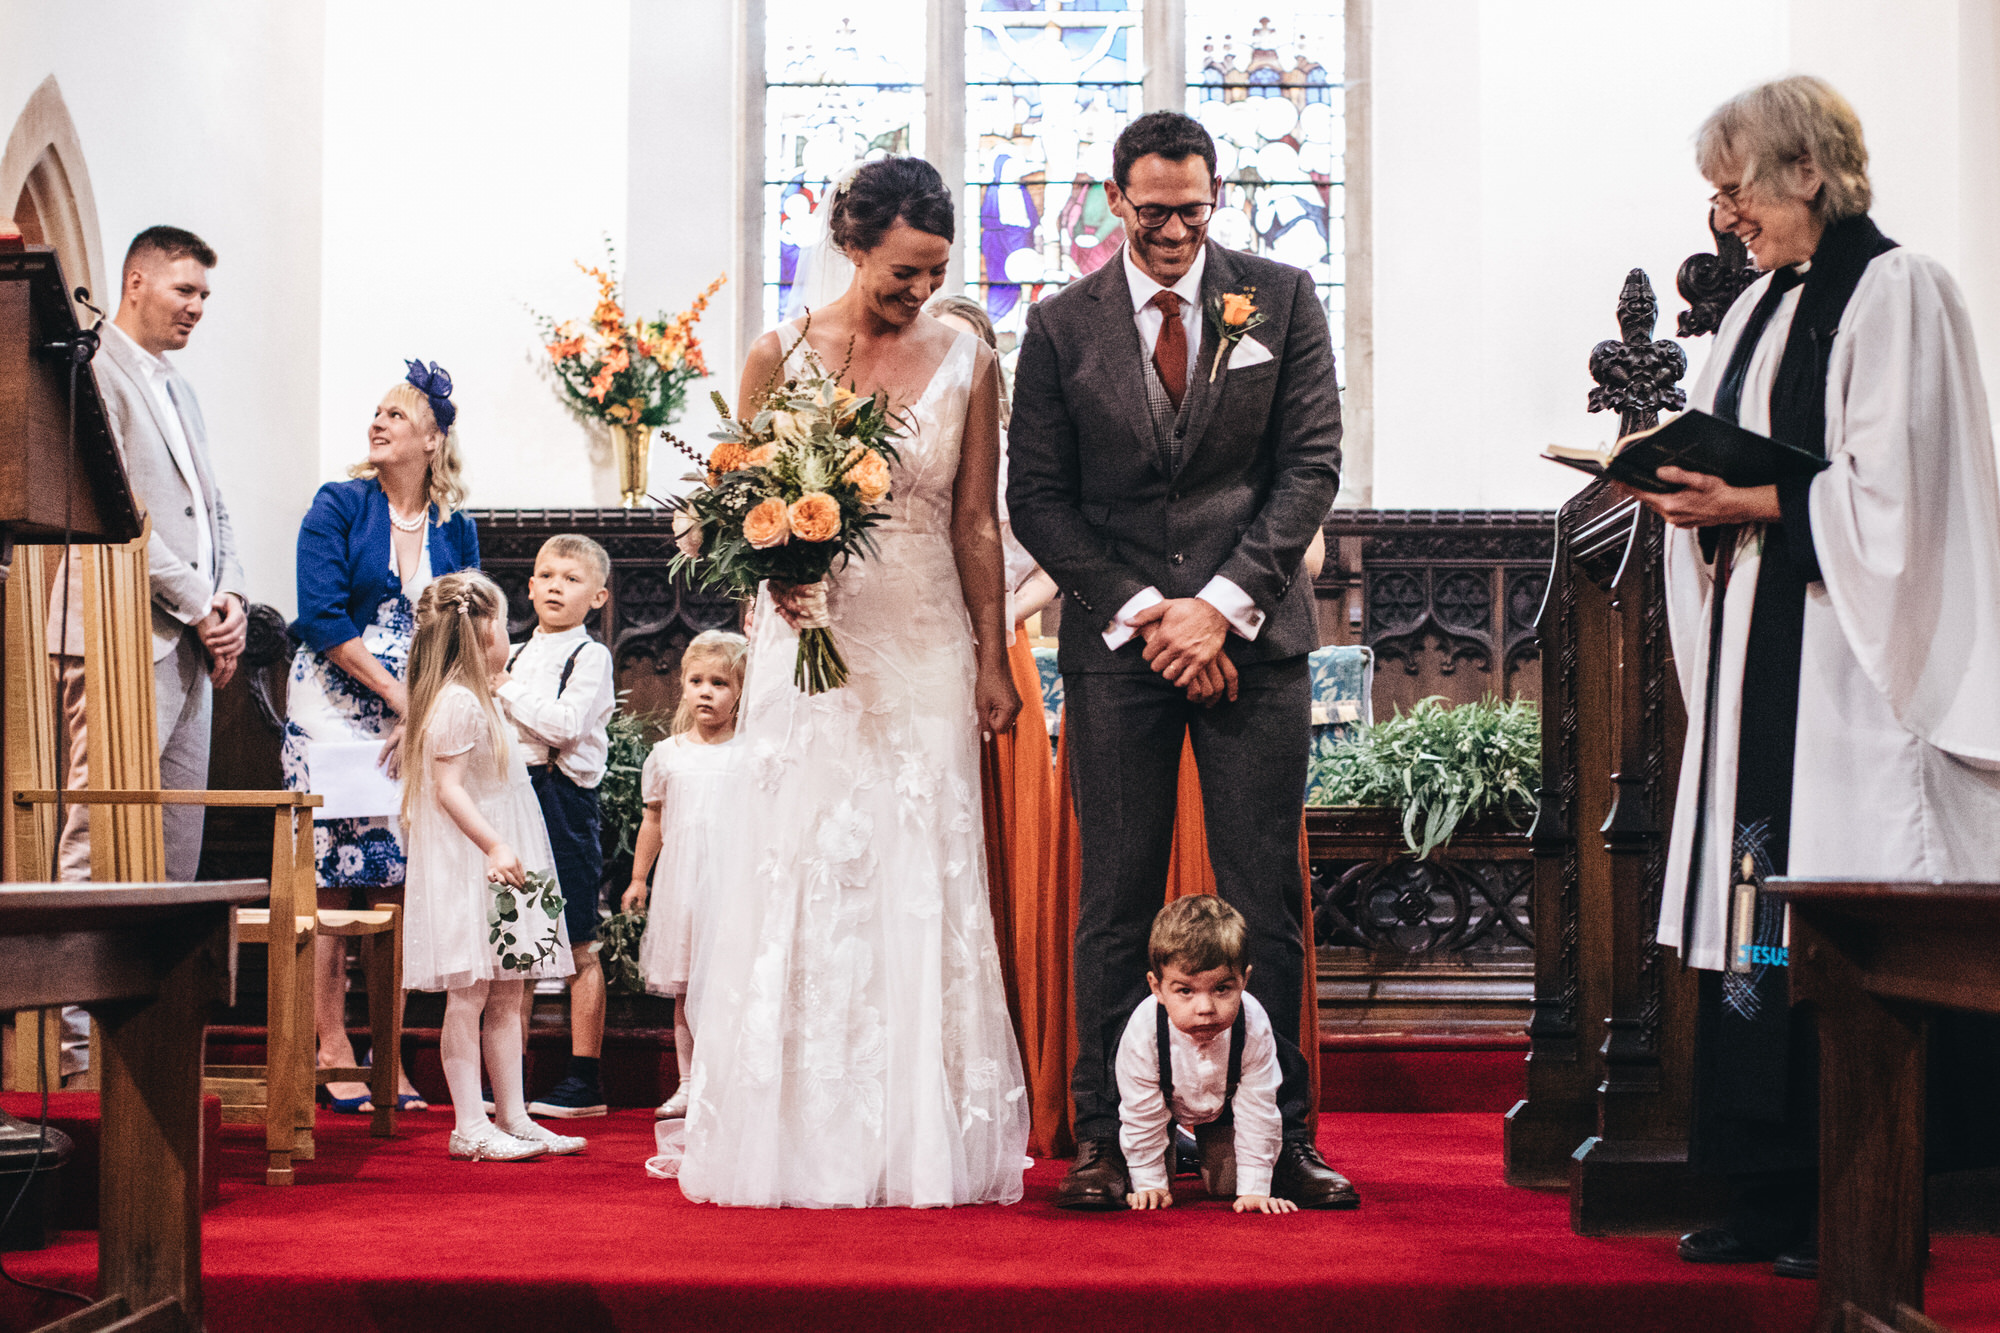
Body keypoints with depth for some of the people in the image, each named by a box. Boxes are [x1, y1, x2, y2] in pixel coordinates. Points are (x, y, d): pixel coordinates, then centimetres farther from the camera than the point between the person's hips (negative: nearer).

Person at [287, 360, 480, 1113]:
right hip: (337, 706, -3)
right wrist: (394, 691, -12)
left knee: (401, 881, -1)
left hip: (420, 719, 3)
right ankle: (332, 1050, -2)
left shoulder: (455, 528, 10)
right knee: (332, 880, -6)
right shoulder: (339, 506, -1)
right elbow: (322, 616, -8)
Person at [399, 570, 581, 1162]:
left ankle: (513, 1117, 14)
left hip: (500, 865, 10)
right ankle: (469, 1124, -2)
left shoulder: (480, 701, 18)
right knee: (469, 994, -5)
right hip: (467, 867, -10)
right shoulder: (458, 703, -14)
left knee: (508, 995, 10)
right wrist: (494, 846, -26)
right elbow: (448, 786, -20)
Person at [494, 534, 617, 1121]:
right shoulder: (513, 655, 16)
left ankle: (584, 1079, 5)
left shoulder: (590, 656, -3)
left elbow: (567, 725, -18)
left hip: (565, 802, -6)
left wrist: (507, 692, -11)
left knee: (577, 946, -1)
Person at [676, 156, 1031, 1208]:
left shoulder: (965, 365, 5)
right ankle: (805, 1138, 6)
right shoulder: (779, 356, 1)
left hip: (926, 644, 1)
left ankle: (922, 1142, 7)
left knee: (925, 876, 0)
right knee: (805, 870, -2)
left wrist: (992, 663, 6)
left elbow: (977, 525, 8)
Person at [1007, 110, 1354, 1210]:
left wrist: (1223, 604, -9)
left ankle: (1282, 1138, 9)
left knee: (1266, 899, 1)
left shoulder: (1281, 301, 6)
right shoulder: (1061, 326, 6)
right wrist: (1142, 612, -7)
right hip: (1114, 643, 0)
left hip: (1254, 635, 0)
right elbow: (1036, 498, 4)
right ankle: (1104, 1139, 8)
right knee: (1116, 902, 1)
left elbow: (1311, 467, 1)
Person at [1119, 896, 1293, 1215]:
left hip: (1222, 1108, 1)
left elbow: (1258, 1115, -29)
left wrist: (1254, 1190, -26)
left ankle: (1203, 1148, 31)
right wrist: (1150, 1183, -19)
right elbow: (1143, 1118, -27)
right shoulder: (1143, 1033, -41)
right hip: (1163, 1103, -1)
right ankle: (1173, 1148, 31)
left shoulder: (1254, 1030, -39)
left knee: (1227, 1185, -2)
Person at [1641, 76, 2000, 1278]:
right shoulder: (1763, 308, 18)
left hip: (1848, 666, -8)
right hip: (1759, 661, 8)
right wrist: (1694, 495, 2)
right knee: (1758, 930, 7)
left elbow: (1895, 497, -14)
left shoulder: (1897, 294, -7)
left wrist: (1757, 504, -15)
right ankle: (1771, 1198, 13)